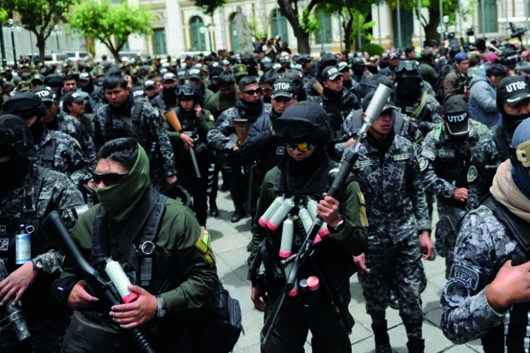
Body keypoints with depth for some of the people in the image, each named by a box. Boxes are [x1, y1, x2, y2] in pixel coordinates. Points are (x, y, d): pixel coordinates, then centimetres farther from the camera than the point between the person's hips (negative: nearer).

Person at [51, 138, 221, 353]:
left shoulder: (175, 219, -12)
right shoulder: (89, 220, 1)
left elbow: (205, 276, -9)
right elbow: (70, 271, 17)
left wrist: (159, 305, -21)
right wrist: (67, 292, -6)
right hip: (93, 332, 3)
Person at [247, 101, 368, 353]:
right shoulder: (273, 179, -4)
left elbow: (359, 244, -14)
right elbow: (260, 231, 8)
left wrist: (337, 223, -32)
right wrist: (256, 280, 11)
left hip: (328, 295, -2)